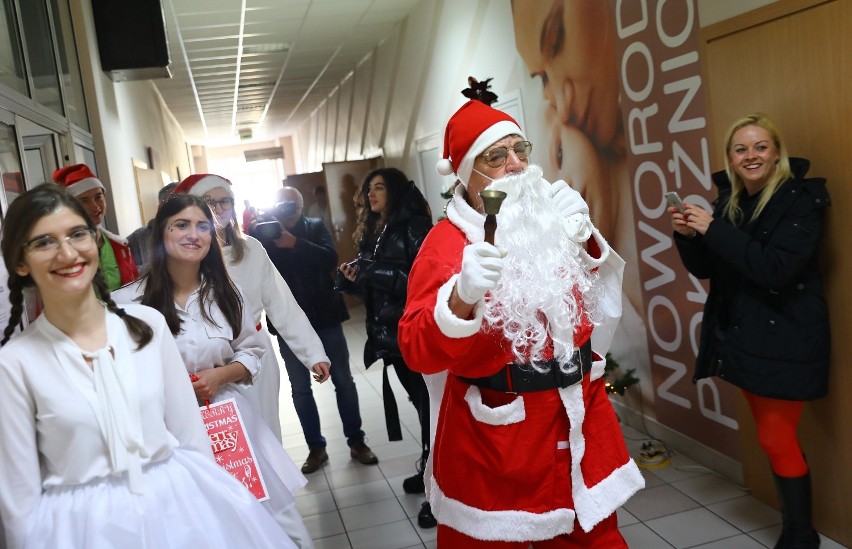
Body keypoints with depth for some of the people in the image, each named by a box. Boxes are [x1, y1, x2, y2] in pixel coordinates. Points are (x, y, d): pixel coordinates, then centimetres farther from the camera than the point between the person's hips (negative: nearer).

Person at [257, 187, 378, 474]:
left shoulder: (315, 226, 1)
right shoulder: (264, 233, 1)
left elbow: (331, 259, -16)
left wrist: (295, 243, -27)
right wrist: (254, 237, -25)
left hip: (324, 317, 0)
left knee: (343, 381, 6)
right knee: (300, 388, 7)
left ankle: (356, 441, 20)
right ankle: (316, 447, 20)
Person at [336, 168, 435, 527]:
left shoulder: (414, 227, -9)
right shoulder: (373, 233, 15)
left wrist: (375, 272, -19)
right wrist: (351, 277, -1)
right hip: (390, 334, 8)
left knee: (430, 406, -3)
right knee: (420, 403, 17)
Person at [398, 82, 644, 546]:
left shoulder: (550, 218, 6)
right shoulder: (448, 241, -12)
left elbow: (597, 296, 14)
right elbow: (416, 350, -21)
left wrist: (583, 240, -4)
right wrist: (462, 296, -38)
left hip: (578, 408, 6)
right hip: (498, 426, -5)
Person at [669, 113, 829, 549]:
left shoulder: (800, 199, -11)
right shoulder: (728, 202, 7)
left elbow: (776, 267, -24)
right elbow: (705, 269, 10)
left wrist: (713, 230, -24)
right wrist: (688, 236, -9)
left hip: (785, 337, -6)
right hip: (744, 334, 6)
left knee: (776, 438, -3)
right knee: (774, 436, 15)